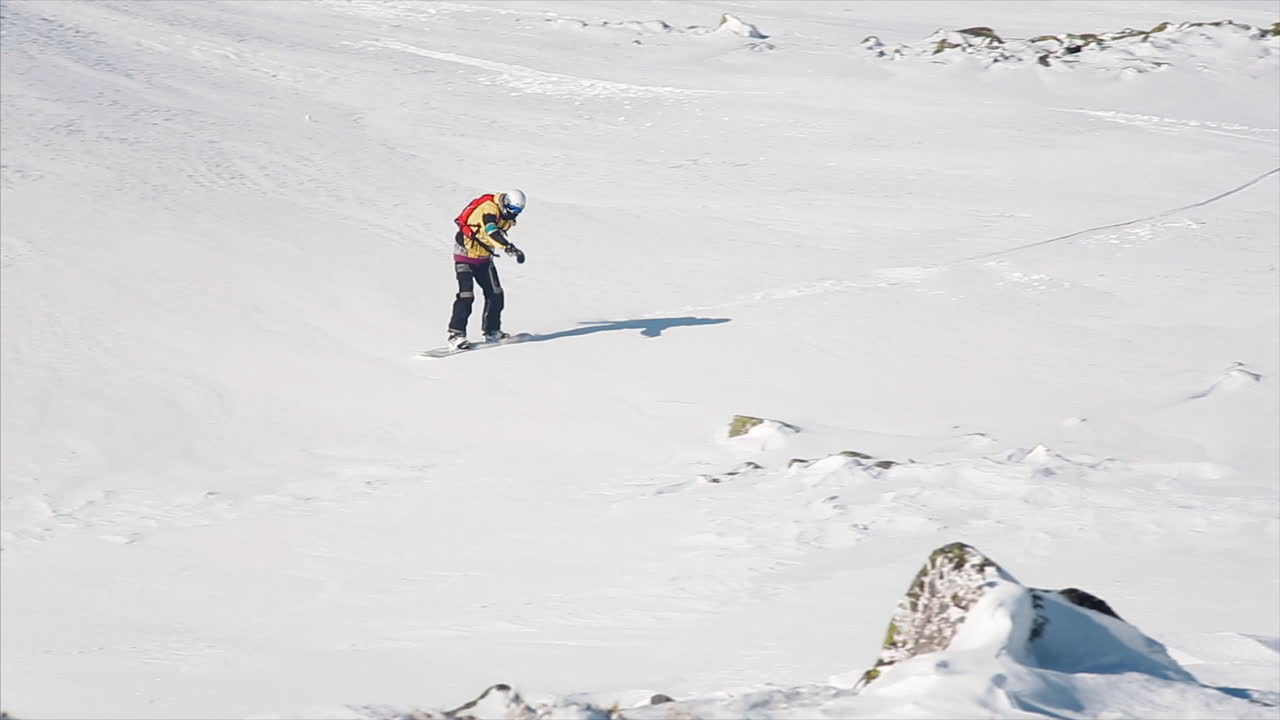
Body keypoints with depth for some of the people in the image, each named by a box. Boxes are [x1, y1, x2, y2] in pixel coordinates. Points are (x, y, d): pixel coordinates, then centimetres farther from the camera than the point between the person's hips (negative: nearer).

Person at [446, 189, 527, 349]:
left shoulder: (507, 217, -1)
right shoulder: (489, 209, -28)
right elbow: (491, 231, -47)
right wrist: (510, 247, -59)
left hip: (484, 257, 8)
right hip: (465, 254, -8)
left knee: (496, 294, 5)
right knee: (466, 295, -17)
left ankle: (491, 330, 18)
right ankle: (456, 334, -13)